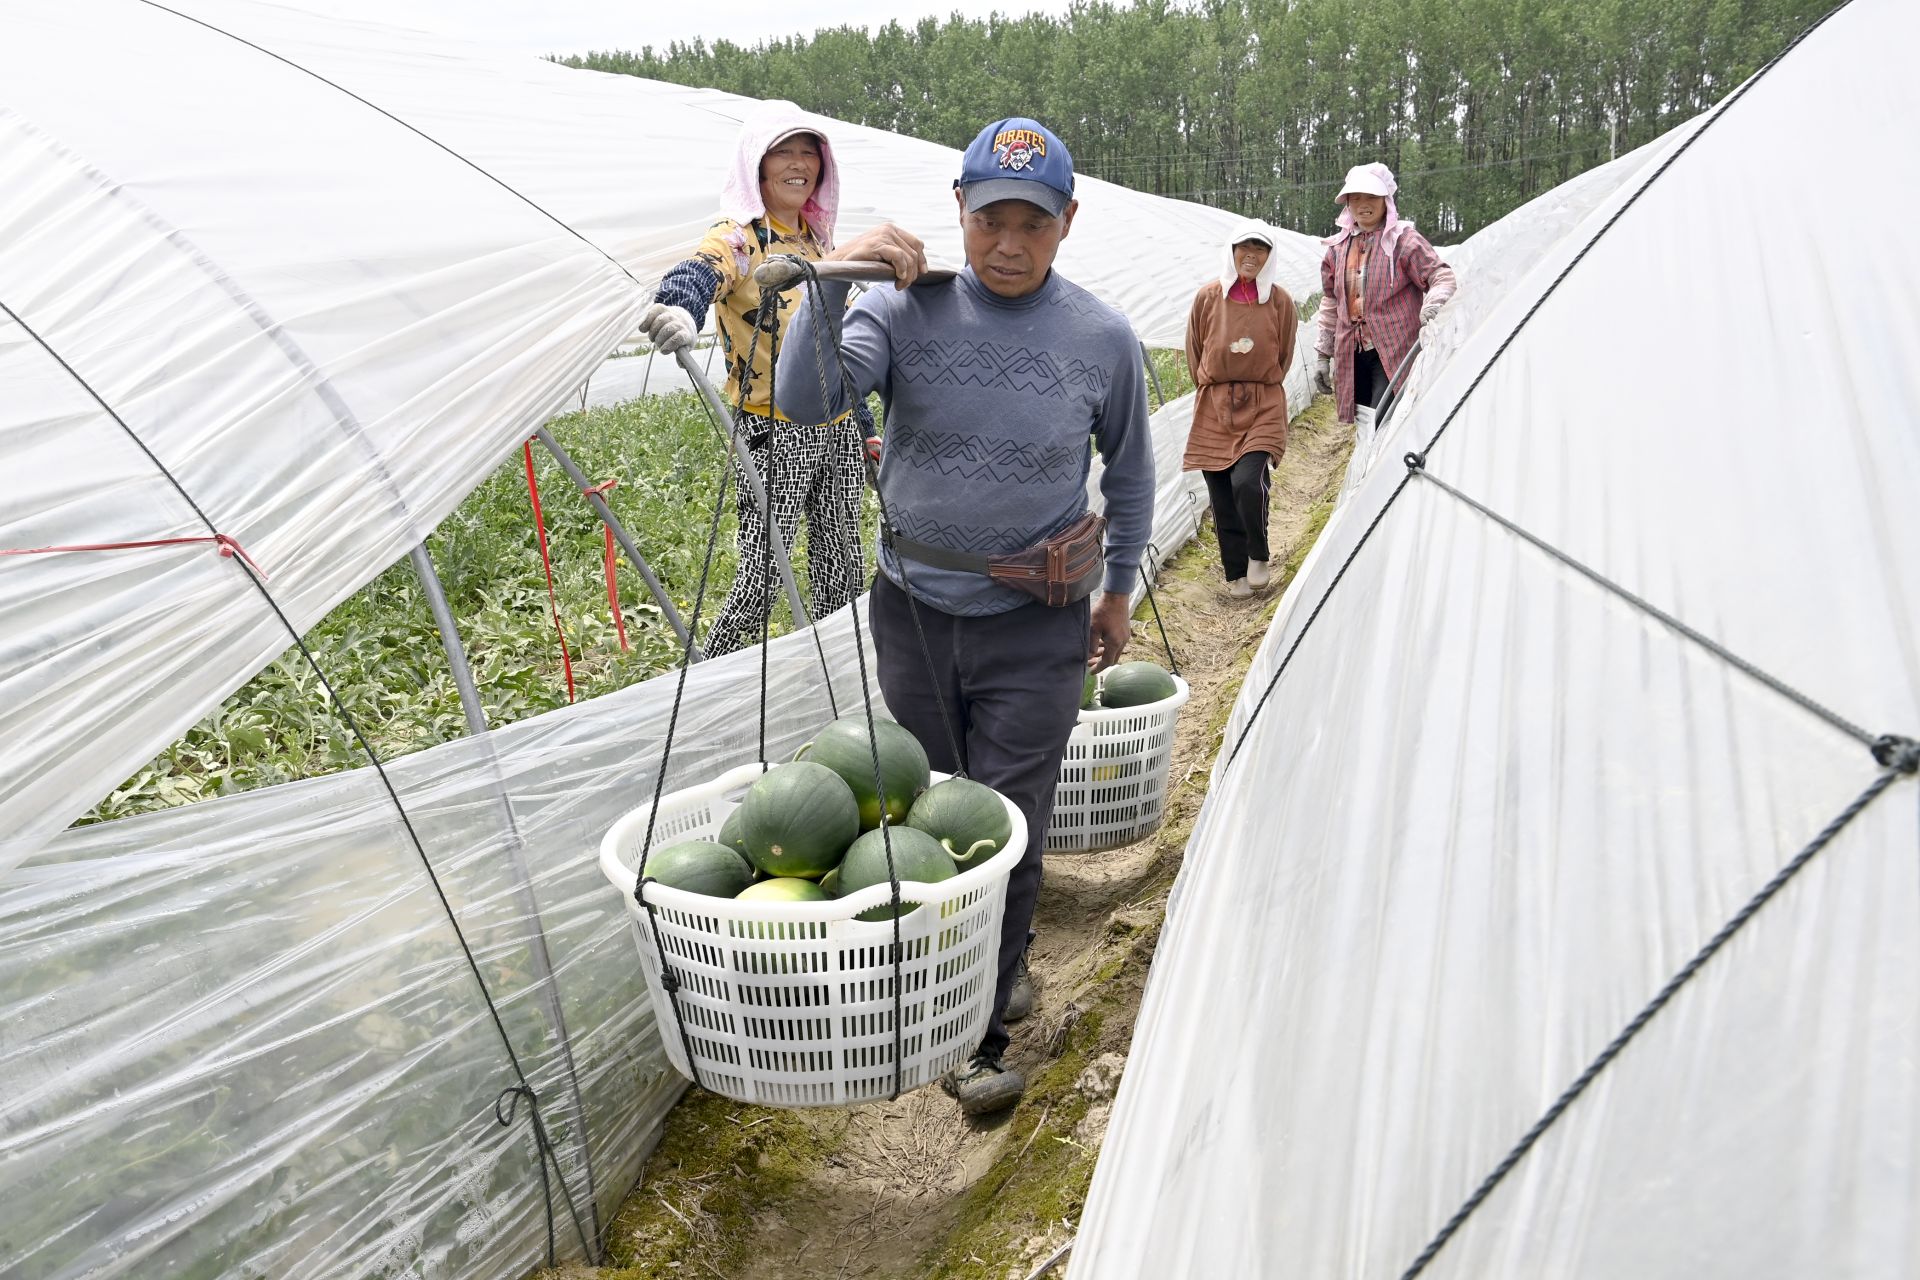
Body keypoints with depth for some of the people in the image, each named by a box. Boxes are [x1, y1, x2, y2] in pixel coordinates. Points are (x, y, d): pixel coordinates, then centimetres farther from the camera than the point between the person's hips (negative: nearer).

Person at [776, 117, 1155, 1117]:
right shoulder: (907, 309, -7)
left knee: (1006, 830, 0)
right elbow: (804, 401, -21)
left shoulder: (1101, 339, -6)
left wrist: (1120, 589, 14)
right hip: (915, 610, 2)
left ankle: (978, 1034, 18)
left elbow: (1129, 472, 9)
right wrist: (831, 280, -32)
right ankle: (996, 961, 43)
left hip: (1035, 624, -2)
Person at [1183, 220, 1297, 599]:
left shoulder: (1280, 302, -3)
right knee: (1222, 495, 3)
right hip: (1214, 408, 2)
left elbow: (1283, 358, 11)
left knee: (1248, 482, -20)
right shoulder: (1208, 297, -3)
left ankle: (1258, 556, 5)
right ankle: (1236, 573, 19)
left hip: (1263, 406, -1)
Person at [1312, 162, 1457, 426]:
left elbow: (1442, 276, -6)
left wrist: (1433, 305, -29)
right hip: (1351, 354, 6)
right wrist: (1323, 354, 20)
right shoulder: (1338, 247, 13)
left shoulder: (1404, 240, -3)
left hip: (1394, 353, -5)